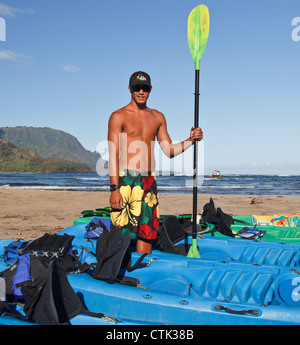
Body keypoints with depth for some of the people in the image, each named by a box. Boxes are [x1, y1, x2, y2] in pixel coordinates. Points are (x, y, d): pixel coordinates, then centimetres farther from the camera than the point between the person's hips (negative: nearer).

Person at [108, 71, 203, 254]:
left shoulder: (158, 117, 15)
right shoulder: (118, 116, 0)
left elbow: (169, 151, 17)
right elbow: (113, 154, -7)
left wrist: (191, 140, 0)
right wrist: (114, 189, -14)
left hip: (149, 181, 5)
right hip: (125, 179, -5)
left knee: (147, 232, 7)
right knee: (121, 232, -6)